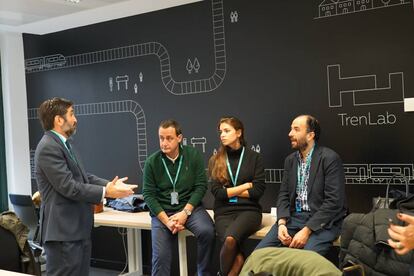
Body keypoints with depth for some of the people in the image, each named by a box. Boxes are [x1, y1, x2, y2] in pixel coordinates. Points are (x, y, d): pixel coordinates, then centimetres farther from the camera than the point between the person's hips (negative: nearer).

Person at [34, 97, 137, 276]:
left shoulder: (64, 144, 15)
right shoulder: (48, 147, -18)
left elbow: (83, 177, 13)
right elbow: (68, 186, -22)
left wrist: (110, 184, -2)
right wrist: (106, 192, -17)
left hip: (77, 228, 10)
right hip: (62, 231, -10)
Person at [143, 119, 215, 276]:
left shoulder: (193, 155, -3)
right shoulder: (152, 162, -4)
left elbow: (201, 186, -5)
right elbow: (149, 195, -4)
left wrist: (185, 213, -16)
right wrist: (166, 220, -15)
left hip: (190, 207, 0)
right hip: (162, 211, 0)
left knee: (207, 231, -27)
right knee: (160, 256, -13)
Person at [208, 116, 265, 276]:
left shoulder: (254, 158, 5)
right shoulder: (215, 160, 9)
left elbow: (258, 191, -3)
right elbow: (217, 192, -1)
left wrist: (229, 192, -2)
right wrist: (246, 185, -2)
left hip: (248, 210, -1)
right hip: (224, 212, 1)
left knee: (230, 239, -33)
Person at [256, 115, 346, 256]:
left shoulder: (330, 158, -10)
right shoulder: (290, 160, 11)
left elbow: (334, 201, -16)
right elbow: (284, 194, 10)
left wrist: (307, 230, -21)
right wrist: (282, 223, -10)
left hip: (323, 220, -5)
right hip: (294, 217, 5)